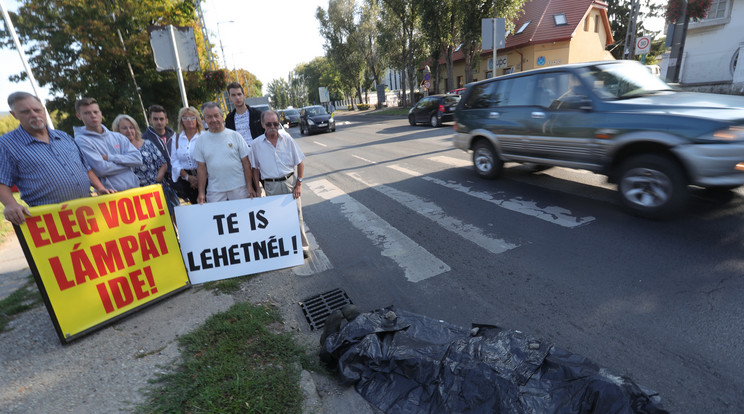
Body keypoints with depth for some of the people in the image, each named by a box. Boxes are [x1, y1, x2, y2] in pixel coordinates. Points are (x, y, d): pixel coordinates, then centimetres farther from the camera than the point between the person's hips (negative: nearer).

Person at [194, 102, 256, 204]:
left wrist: (250, 187, -5)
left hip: (239, 189, -1)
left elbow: (246, 163, 0)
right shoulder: (201, 140, 6)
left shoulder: (235, 136, 1)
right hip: (214, 192, 1)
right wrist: (201, 193, 2)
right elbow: (201, 168, 7)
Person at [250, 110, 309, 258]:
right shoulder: (257, 144, -1)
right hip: (271, 186, 1)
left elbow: (300, 162, 1)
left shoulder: (287, 138, -2)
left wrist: (299, 184, -6)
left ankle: (302, 246, 15)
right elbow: (255, 169, 7)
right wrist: (257, 190, 1)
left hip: (290, 182, 0)